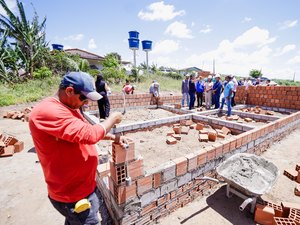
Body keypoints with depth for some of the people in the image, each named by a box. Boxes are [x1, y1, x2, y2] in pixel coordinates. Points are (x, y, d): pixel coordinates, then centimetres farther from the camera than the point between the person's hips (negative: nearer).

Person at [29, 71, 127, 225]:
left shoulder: (70, 107, 4)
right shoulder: (48, 111, -28)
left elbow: (85, 131, 13)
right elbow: (90, 134, -36)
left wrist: (113, 137, 2)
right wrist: (112, 119, -19)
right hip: (73, 195, -9)